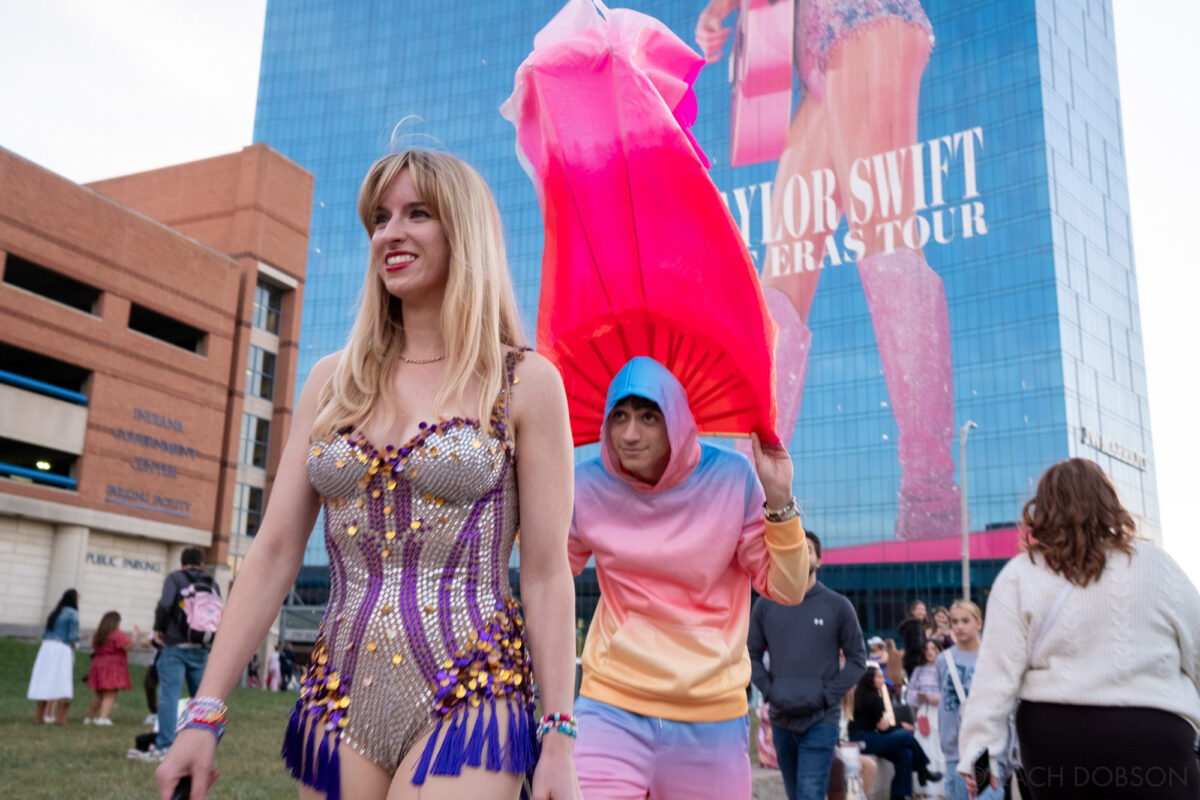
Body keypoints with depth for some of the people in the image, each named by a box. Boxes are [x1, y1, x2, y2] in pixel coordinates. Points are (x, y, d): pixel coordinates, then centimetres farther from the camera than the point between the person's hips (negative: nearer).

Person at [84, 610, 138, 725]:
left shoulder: (98, 634, 13)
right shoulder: (117, 634, -12)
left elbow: (95, 648, 24)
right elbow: (128, 646, -16)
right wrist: (135, 634, -4)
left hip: (98, 666, 8)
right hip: (113, 667, -8)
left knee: (98, 694, 19)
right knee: (110, 695, -7)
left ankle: (90, 717, 25)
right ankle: (103, 717, -18)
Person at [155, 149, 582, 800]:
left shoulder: (525, 384, -2)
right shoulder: (333, 380, 9)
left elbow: (547, 574, -4)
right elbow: (274, 553, 7)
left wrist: (558, 739, -7)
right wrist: (204, 714, 3)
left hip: (469, 700, -4)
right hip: (339, 697, 4)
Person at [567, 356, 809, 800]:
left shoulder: (731, 478, -6)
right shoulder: (588, 486, -2)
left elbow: (786, 590, -3)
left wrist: (779, 498, -14)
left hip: (712, 717, 0)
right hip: (611, 709, 0)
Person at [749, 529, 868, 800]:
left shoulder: (838, 605, -2)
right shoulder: (766, 605, 4)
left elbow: (857, 658, 1)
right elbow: (751, 654, 9)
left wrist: (828, 695, -9)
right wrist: (769, 690, -5)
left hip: (821, 720, -3)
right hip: (780, 719, 3)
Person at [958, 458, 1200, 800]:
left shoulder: (1019, 575, -2)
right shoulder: (1156, 564, -2)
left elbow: (998, 667, -7)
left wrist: (978, 747, -5)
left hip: (1052, 733, 2)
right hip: (1148, 734, -1)